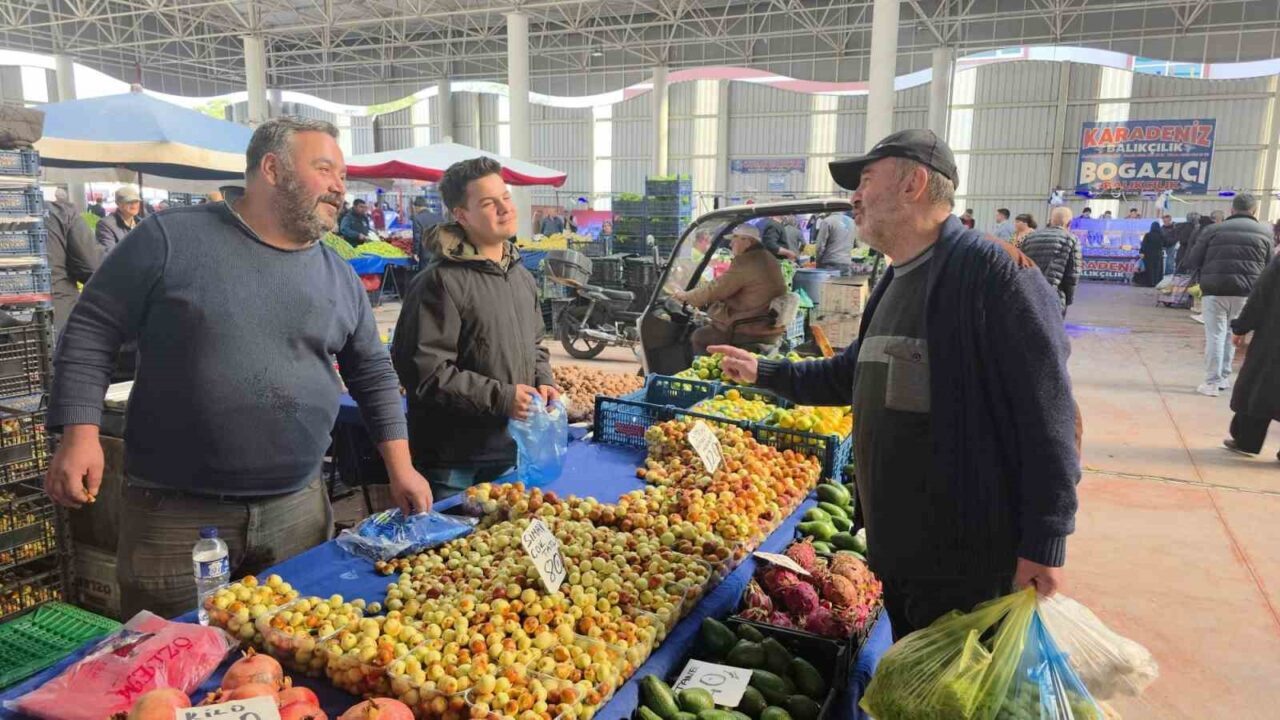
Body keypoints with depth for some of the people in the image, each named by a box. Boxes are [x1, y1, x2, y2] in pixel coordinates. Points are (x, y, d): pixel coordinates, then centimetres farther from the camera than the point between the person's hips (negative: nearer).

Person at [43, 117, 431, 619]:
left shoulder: (340, 276, 7)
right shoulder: (170, 239, -5)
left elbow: (373, 373, 12)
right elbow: (92, 331, -1)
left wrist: (400, 469, 7)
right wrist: (80, 435, -10)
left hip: (298, 512, 4)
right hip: (174, 513, -3)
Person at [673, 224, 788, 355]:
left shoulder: (745, 262, -18)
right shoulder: (770, 260, 12)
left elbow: (716, 289, -13)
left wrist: (687, 296, 2)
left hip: (750, 331, -10)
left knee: (699, 337, 2)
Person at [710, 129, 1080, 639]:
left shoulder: (993, 271, -18)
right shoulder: (894, 284, 12)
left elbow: (1049, 417, -20)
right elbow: (852, 376, 24)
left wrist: (1045, 543, -19)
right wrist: (764, 373, 21)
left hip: (967, 561, -9)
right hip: (895, 549, 9)